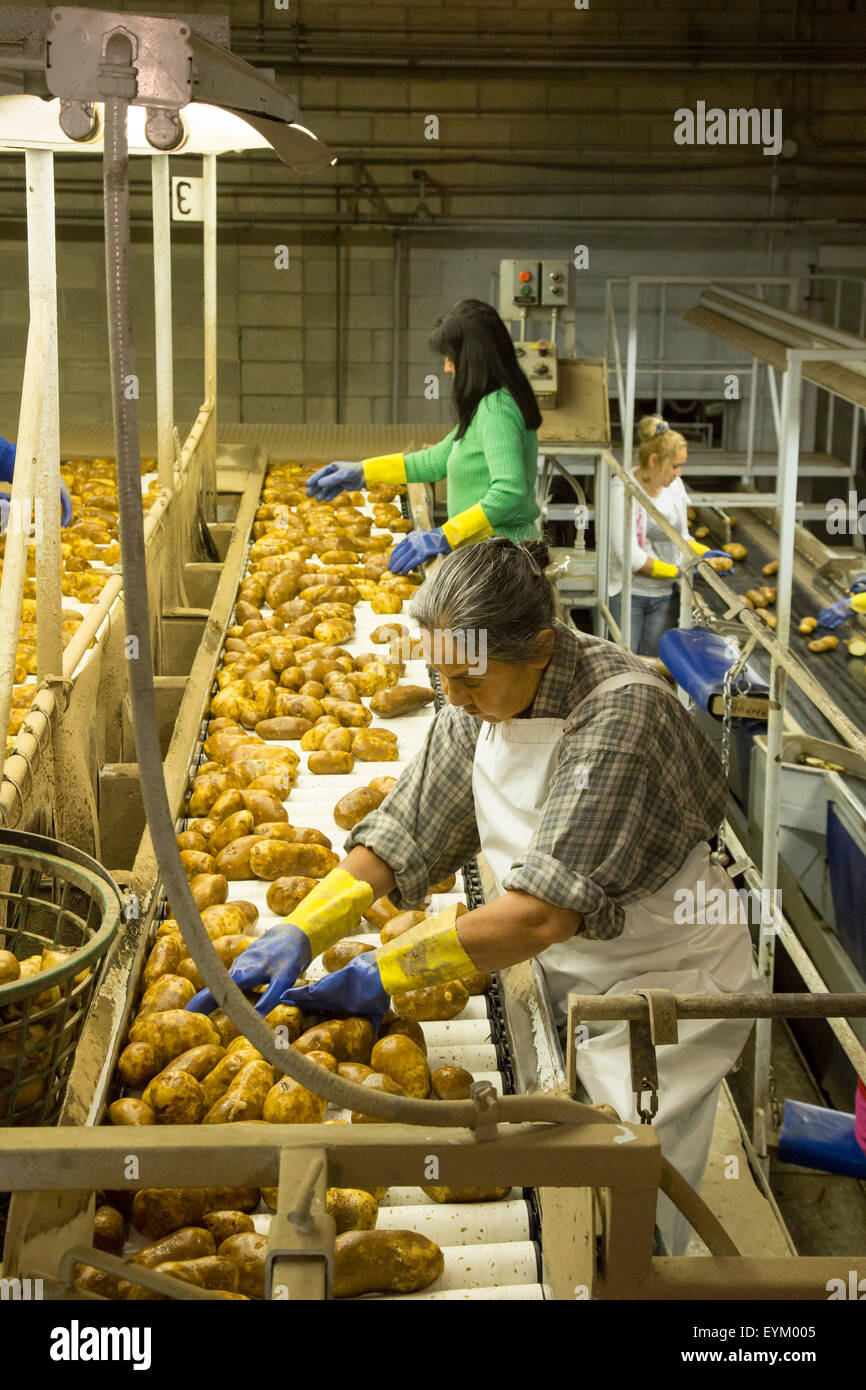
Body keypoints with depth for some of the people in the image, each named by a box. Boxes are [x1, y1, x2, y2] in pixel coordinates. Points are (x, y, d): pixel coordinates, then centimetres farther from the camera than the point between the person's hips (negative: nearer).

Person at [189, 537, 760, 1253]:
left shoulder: (620, 712, -31)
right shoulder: (478, 702, -7)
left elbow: (544, 914, -34)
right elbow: (402, 834, -2)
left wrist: (385, 974, -30)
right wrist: (299, 934, -15)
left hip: (667, 981, -6)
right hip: (570, 968, 7)